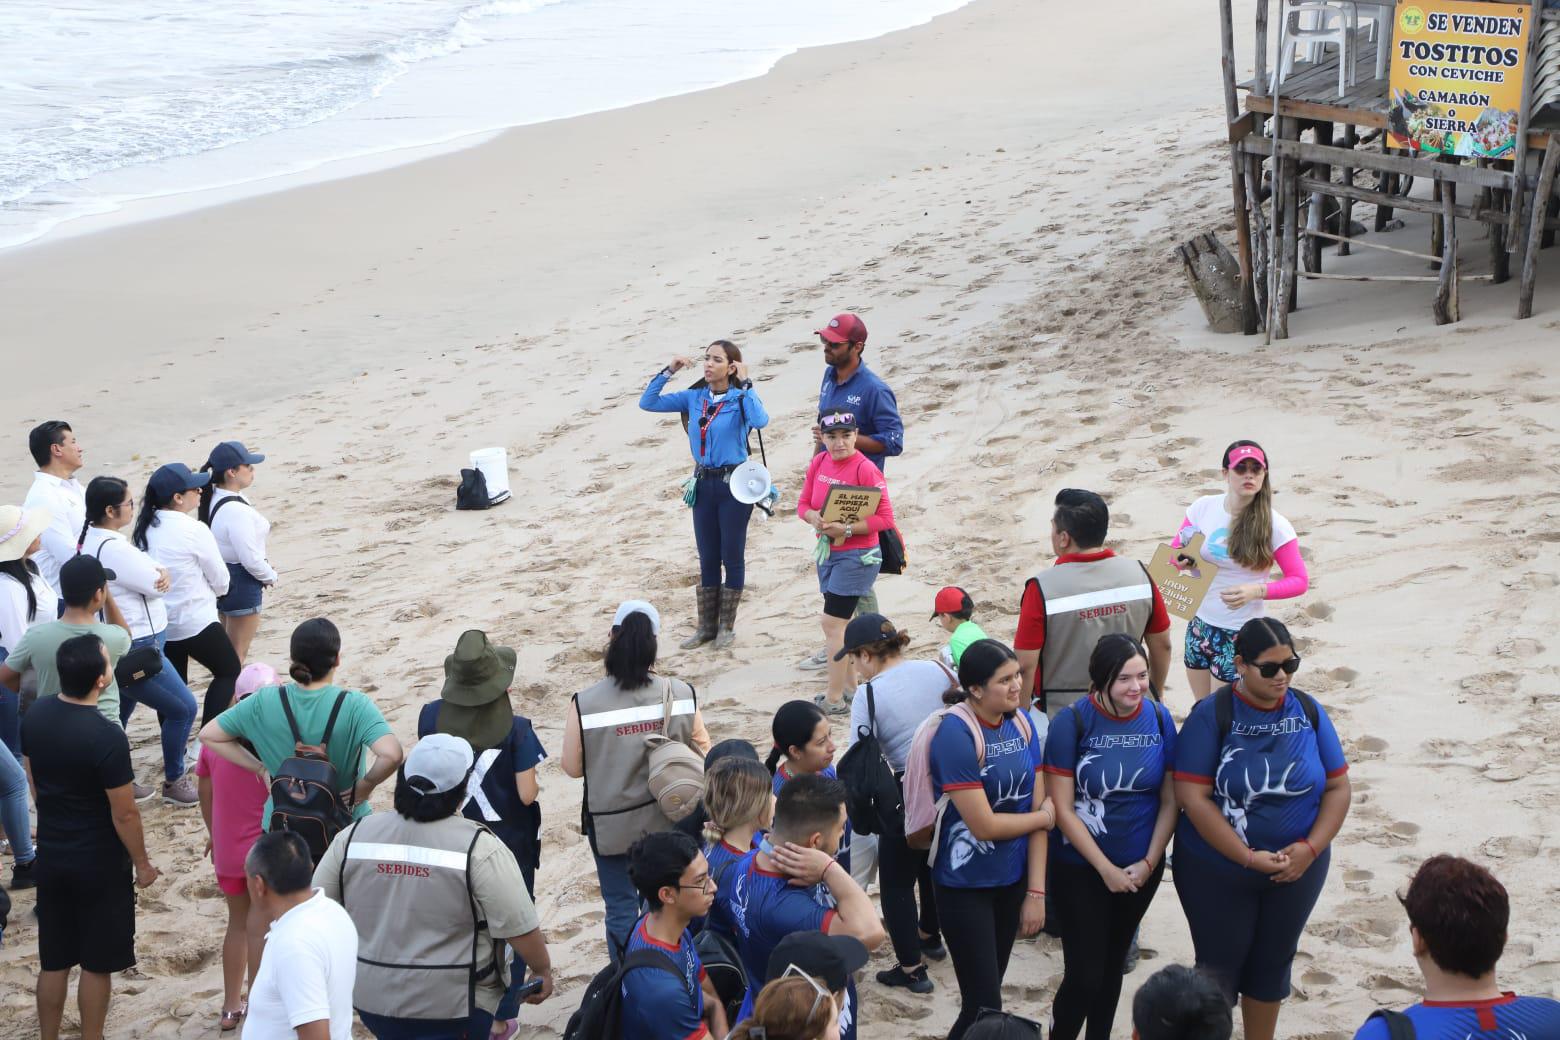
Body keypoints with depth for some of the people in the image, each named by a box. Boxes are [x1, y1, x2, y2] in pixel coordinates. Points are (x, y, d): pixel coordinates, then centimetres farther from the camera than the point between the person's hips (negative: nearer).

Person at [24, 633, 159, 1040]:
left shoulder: (35, 715, -5)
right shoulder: (107, 736, -26)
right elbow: (124, 813, -19)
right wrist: (141, 863, -5)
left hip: (51, 856, 6)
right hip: (100, 864, -6)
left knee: (53, 960, 17)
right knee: (96, 963, 9)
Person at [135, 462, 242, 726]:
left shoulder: (145, 528, -1)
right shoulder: (194, 530, -19)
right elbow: (220, 580, -9)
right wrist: (214, 590, 13)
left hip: (158, 622, 6)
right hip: (195, 623, -6)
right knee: (229, 670, 12)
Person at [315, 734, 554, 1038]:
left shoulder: (354, 836, -3)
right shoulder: (480, 849, -16)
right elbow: (519, 928, -15)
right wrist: (542, 970, 2)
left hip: (372, 998, 5)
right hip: (453, 1005, -4)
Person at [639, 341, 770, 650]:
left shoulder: (740, 398, -11)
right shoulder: (694, 398, 3)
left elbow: (760, 421, -33)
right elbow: (648, 402, 4)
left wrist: (745, 384, -26)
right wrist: (668, 371, -4)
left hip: (734, 485, -5)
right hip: (704, 483, 5)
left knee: (732, 556, 5)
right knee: (707, 558, 12)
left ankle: (726, 626, 16)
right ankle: (706, 626, 20)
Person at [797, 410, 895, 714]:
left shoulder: (865, 469, -17)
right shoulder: (818, 463, 3)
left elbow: (885, 518, -17)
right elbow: (803, 504, 8)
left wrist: (846, 529, -25)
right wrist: (815, 519, -15)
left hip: (856, 555, -7)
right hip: (827, 552, 7)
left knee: (832, 623, -9)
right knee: (840, 624, 14)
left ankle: (835, 699, -2)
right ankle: (849, 687, 25)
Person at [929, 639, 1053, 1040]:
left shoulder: (1021, 723, -2)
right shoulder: (955, 733, -22)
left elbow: (1037, 806, -1)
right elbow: (984, 826, -23)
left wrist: (1036, 891, -4)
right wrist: (1045, 816, -7)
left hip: (1012, 879, 6)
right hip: (965, 885, -6)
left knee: (987, 994, 17)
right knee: (985, 1006, -4)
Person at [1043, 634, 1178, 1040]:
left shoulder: (1159, 719, -6)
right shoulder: (1072, 722, -17)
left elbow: (1170, 801, 1)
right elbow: (1062, 808, -15)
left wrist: (1148, 863, -8)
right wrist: (1107, 869, -14)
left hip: (1142, 869, 3)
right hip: (1080, 869, -3)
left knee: (1112, 965, 17)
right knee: (1084, 974, -5)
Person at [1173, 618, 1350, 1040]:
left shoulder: (1308, 712, -4)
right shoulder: (1212, 715, -16)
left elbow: (1337, 787, 0)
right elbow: (1193, 797, -19)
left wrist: (1310, 848, -14)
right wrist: (1247, 857, -23)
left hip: (1296, 870, 4)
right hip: (1217, 870, -4)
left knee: (1272, 963, 17)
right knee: (1220, 969, 7)